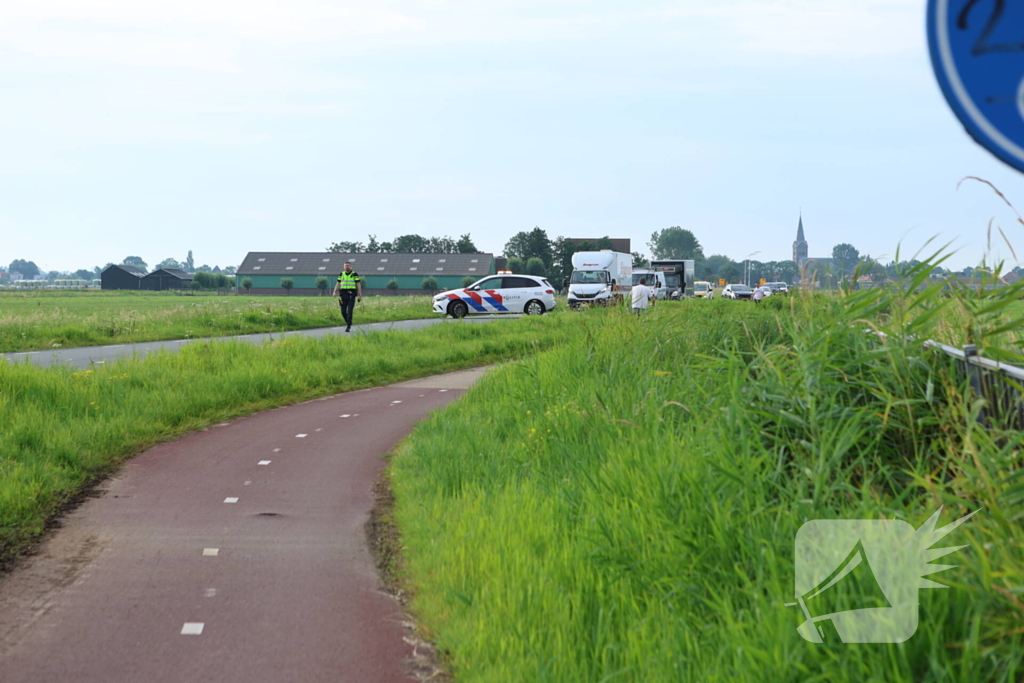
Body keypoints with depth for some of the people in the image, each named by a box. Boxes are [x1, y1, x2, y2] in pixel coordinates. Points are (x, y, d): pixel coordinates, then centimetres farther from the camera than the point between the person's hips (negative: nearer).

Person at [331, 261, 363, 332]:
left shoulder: (354, 274, -1)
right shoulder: (341, 274, 11)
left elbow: (358, 285, -1)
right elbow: (338, 284, 11)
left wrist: (360, 295, -7)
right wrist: (335, 292, -3)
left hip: (351, 295, -4)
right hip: (343, 295, 4)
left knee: (349, 311, -10)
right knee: (343, 311, 4)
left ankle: (348, 327, -7)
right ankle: (348, 322, 28)